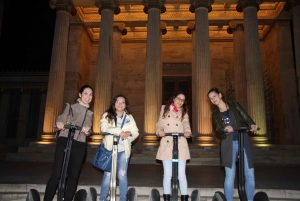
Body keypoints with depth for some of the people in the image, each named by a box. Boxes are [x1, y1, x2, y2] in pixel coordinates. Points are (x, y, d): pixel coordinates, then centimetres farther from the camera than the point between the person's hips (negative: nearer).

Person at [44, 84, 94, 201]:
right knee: (56, 174, -8)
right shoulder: (70, 106, 11)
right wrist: (59, 123, -31)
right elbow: (62, 117, -7)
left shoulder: (90, 113, 19)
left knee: (73, 176, 5)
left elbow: (88, 128, 5)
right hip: (65, 141, -3)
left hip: (79, 145, 3)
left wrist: (86, 129, -20)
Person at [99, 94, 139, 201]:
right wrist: (119, 131, -28)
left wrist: (129, 133, -21)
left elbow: (136, 132, 2)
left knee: (122, 174, 2)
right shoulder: (107, 115, 1)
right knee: (108, 174, 1)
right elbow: (104, 128, -17)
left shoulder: (129, 117, 9)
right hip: (110, 149, -2)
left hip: (123, 150, 2)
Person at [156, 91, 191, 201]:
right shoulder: (164, 109, 14)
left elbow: (186, 123, -2)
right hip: (166, 145, 0)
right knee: (167, 174, 3)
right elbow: (160, 123, 8)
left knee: (181, 174, 0)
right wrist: (160, 131, -15)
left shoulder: (184, 112, 15)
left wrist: (187, 131, -25)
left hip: (180, 145, 0)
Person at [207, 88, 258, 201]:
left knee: (250, 174, 0)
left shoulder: (234, 105, 11)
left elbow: (245, 117, 4)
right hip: (228, 144, 0)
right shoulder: (215, 114, 12)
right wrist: (225, 129, -24)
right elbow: (218, 129, -2)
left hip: (243, 141, 0)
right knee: (230, 176, -4)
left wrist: (252, 125, -18)